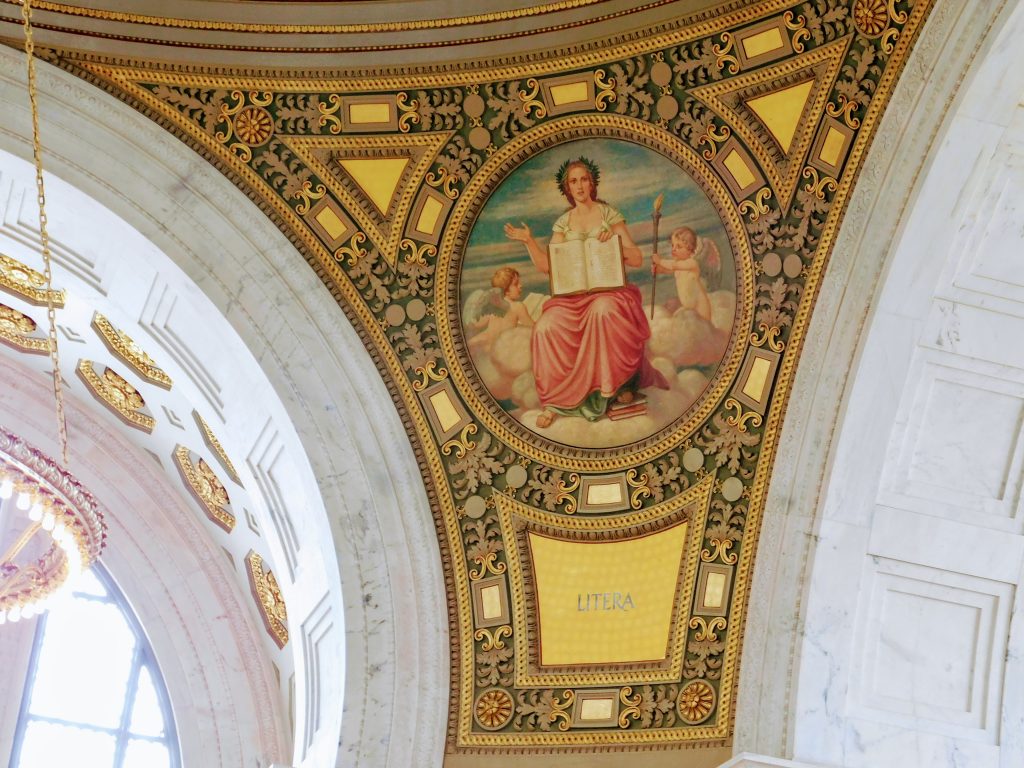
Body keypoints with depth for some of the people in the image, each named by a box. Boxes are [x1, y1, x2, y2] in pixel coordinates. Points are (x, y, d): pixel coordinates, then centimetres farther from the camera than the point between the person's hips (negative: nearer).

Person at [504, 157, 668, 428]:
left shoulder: (609, 214, 5)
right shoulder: (563, 223, 13)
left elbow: (637, 259, 2)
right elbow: (546, 265, 7)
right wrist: (528, 242, -5)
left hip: (609, 289, -2)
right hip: (574, 295, 2)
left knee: (604, 311, -40)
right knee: (547, 327, -28)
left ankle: (616, 382, -22)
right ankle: (554, 401, -19)